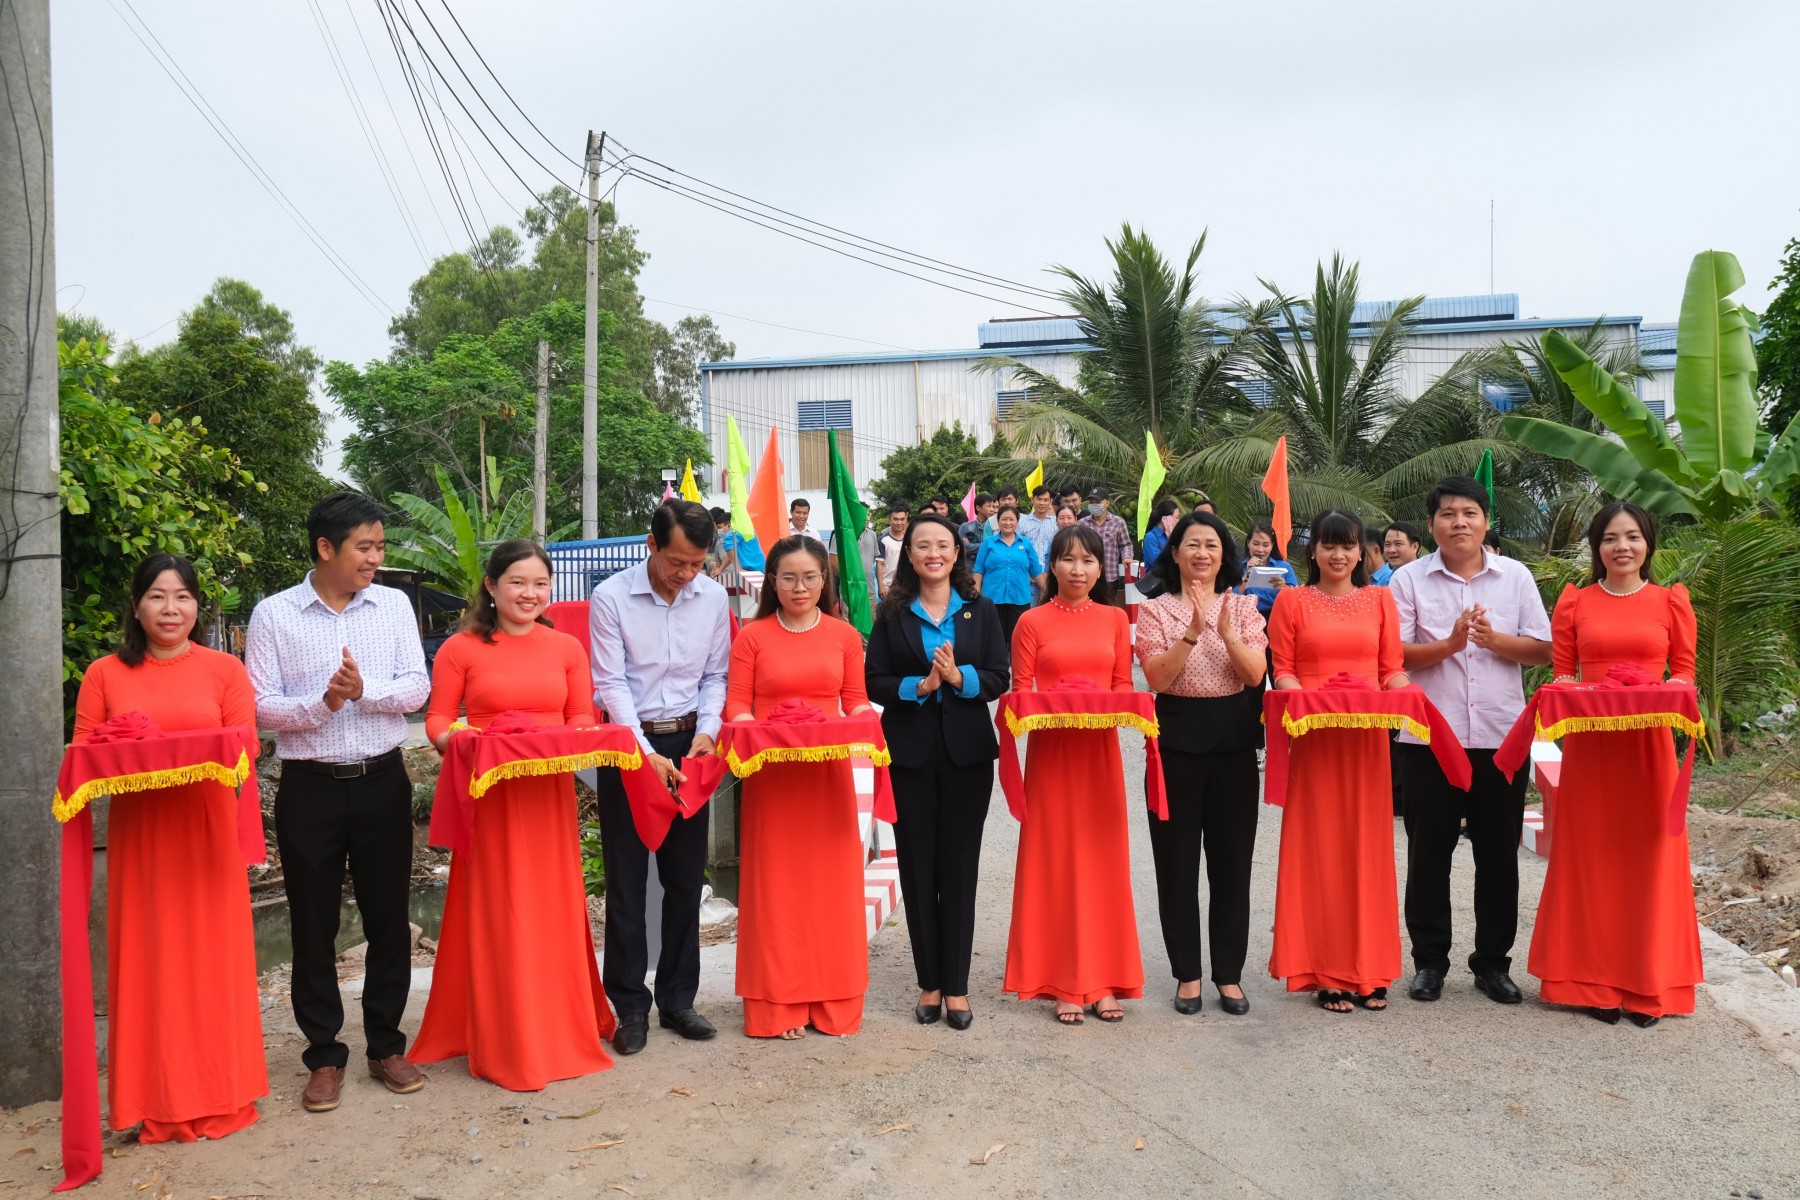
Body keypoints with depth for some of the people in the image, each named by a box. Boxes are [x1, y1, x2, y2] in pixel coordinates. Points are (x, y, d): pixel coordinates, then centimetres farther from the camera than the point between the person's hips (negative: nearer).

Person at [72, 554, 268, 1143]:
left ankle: (217, 1091, 18)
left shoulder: (225, 670, 3)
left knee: (212, 955, 3)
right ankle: (156, 1100, 17)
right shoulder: (105, 674, 7)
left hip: (207, 829, -1)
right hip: (137, 833, 1)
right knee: (147, 960, 4)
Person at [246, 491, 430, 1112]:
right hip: (310, 786, -1)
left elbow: (417, 688, -3)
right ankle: (325, 1056, 22)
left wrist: (364, 689, -20)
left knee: (389, 919, 9)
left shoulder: (394, 605, 3)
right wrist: (323, 701, -22)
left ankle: (386, 1045, 25)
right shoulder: (274, 615, -3)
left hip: (383, 781, 2)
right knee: (314, 926, 8)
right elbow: (262, 704, -6)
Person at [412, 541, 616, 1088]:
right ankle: (501, 1041, 14)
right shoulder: (460, 649, 0)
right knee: (494, 914, 2)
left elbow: (584, 717, 9)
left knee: (552, 911, 8)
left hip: (550, 794, 3)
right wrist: (454, 739, -19)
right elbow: (437, 720, 1)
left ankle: (560, 1028, 23)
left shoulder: (567, 648, 9)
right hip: (487, 795, -2)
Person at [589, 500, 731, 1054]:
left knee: (686, 879, 9)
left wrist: (706, 731, -10)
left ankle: (678, 998, 22)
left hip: (689, 745, 3)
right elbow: (611, 684, -11)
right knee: (626, 882, 3)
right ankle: (630, 1006, 15)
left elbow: (715, 676, 7)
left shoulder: (714, 598, 1)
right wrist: (647, 754, -18)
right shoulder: (610, 598, -10)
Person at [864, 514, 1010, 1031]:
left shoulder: (980, 610, 7)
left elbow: (999, 678, 1)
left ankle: (956, 986, 12)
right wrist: (919, 685, -16)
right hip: (910, 752, 0)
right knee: (918, 867, 5)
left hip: (967, 752, 0)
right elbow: (875, 681, -1)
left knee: (959, 867, 4)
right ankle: (929, 983, 17)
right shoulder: (893, 613, 4)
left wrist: (959, 676, -17)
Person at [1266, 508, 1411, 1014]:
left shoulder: (1380, 599, 12)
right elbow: (1282, 669, 2)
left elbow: (1393, 667, 9)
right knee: (1319, 849, 1)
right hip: (1313, 737, -2)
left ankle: (1367, 970, 15)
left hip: (1368, 736, 2)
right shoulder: (1292, 601, 7)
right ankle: (1326, 972, 9)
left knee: (1366, 848, 5)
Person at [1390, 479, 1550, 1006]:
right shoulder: (1409, 579, 1)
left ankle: (1493, 963, 21)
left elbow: (1543, 649, 3)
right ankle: (1429, 961, 18)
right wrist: (1449, 644, -19)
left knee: (1498, 855, 9)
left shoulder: (1516, 577, 7)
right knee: (1429, 853, 6)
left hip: (1502, 736, 2)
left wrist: (1494, 639, -13)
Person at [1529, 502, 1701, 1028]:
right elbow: (1561, 672, 8)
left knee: (1647, 857, 4)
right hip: (1589, 743, 0)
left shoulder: (1671, 601, 5)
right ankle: (1595, 982, 14)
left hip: (1650, 743, 0)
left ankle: (1647, 985, 16)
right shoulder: (1574, 602, 6)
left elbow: (1685, 671, 6)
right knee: (1590, 857, 3)